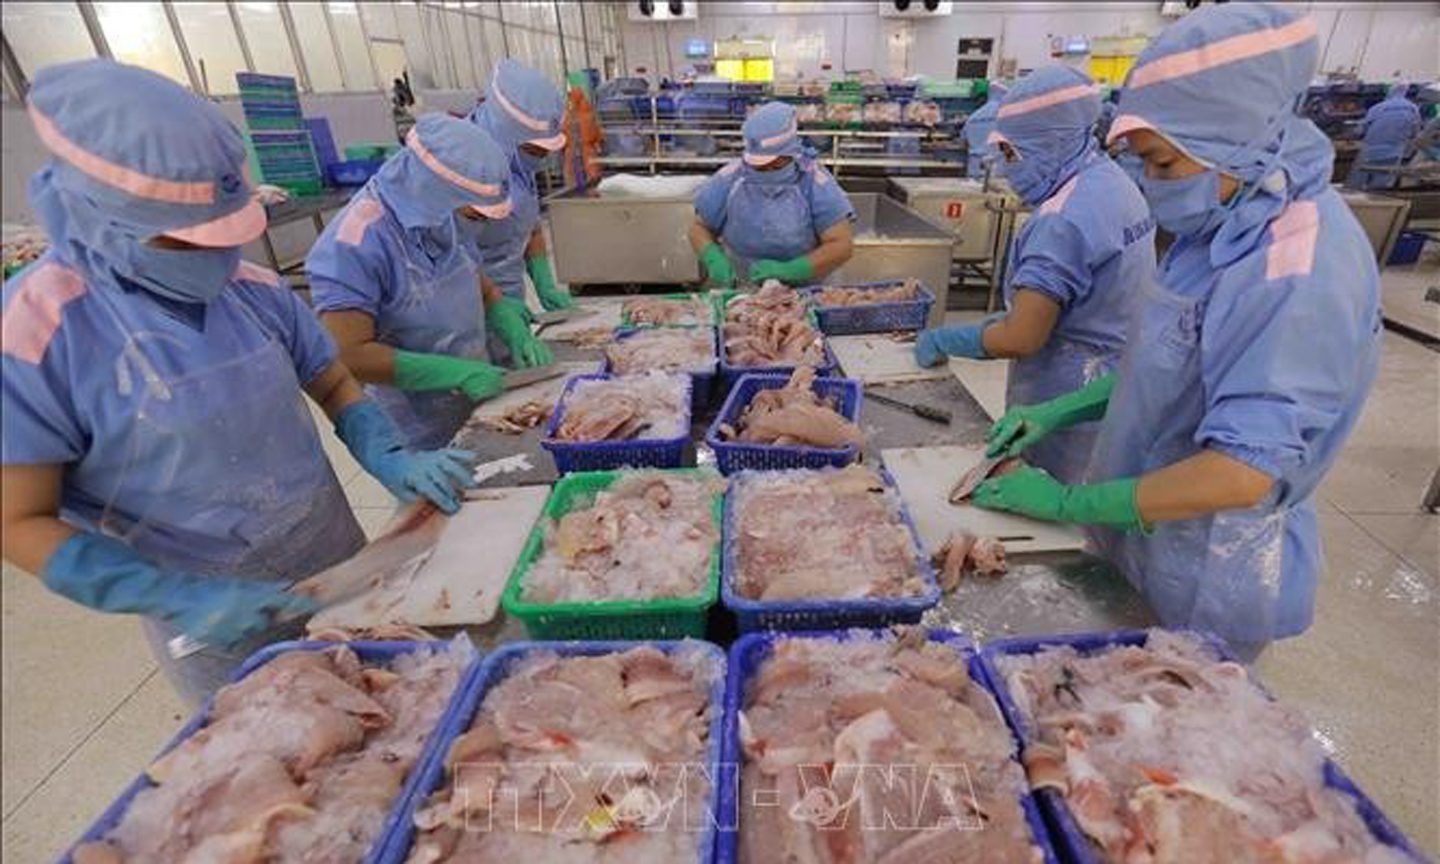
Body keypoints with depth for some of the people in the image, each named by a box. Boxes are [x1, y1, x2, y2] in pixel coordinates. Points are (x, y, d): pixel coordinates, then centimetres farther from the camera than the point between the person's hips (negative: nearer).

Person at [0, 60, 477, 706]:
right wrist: (185, 600, -24)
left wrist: (388, 459, -12)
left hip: (341, 572, 5)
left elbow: (333, 385, 6)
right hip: (224, 630, -4)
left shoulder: (255, 288, -5)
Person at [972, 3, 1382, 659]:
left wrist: (1069, 502, -24)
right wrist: (1057, 413, 1)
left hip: (1205, 587, -8)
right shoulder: (1227, 226, 1)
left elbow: (1241, 473, -30)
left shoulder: (1299, 272, -28)